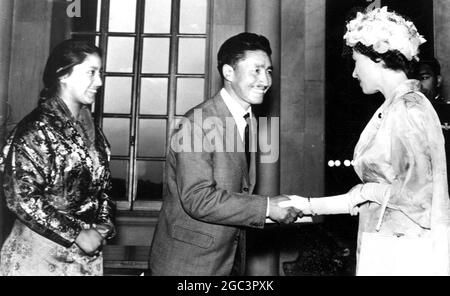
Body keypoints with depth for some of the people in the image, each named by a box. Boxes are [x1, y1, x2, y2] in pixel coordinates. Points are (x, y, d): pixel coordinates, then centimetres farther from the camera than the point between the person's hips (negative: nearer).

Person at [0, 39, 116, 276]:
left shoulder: (92, 131, 7)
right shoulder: (35, 130, -14)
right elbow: (22, 198, -19)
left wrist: (103, 227, -4)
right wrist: (77, 234, -17)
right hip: (41, 255, -6)